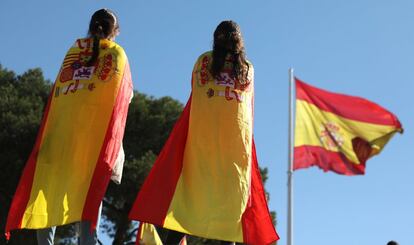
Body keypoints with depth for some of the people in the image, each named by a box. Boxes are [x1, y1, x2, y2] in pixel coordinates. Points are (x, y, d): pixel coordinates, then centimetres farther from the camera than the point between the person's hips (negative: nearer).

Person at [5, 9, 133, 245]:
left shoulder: (74, 50, 20)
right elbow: (126, 95, 17)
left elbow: (59, 86, 17)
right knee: (90, 187, -6)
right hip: (95, 126, -2)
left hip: (61, 122, 2)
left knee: (51, 184, -1)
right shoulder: (117, 53, 14)